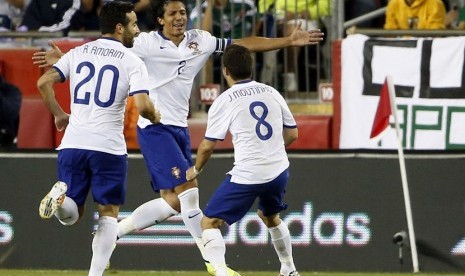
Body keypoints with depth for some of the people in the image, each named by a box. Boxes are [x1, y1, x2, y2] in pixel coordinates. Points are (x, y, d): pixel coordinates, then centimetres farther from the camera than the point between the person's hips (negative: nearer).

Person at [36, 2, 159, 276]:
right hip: (109, 147, -3)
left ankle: (61, 194, -23)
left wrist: (59, 115, 16)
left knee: (71, 216, 11)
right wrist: (155, 116, 9)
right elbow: (142, 105, -13)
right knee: (109, 213, 9)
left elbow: (44, 82, 2)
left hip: (73, 143, 3)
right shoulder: (132, 61, -1)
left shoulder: (78, 53, 10)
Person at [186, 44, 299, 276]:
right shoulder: (272, 93, 9)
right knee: (270, 217, 33)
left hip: (246, 176, -6)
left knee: (210, 222, 1)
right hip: (278, 172, 6)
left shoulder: (224, 101, -5)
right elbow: (292, 134, 16)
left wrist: (195, 170, 17)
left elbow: (207, 145, -2)